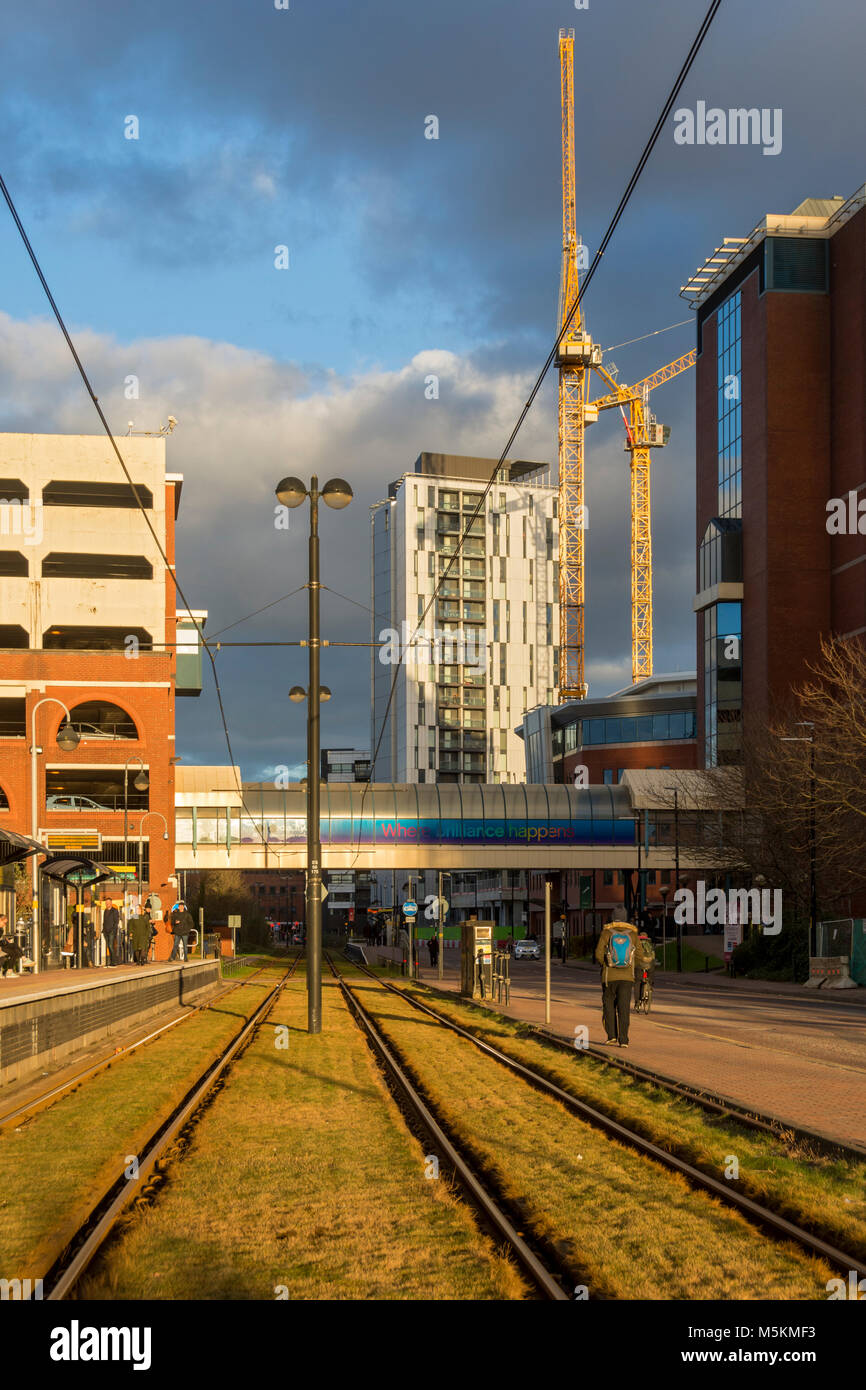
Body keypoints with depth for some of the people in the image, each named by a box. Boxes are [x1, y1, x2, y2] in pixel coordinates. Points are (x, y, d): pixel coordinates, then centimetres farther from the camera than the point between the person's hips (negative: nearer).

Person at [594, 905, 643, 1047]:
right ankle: (623, 1040, -6)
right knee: (624, 1008, 0)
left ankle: (611, 1035, 12)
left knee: (609, 1005, 16)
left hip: (609, 976, 0)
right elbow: (639, 955, 3)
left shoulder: (606, 933, -5)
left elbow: (599, 954, -9)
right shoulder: (633, 934, -1)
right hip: (627, 977, 1)